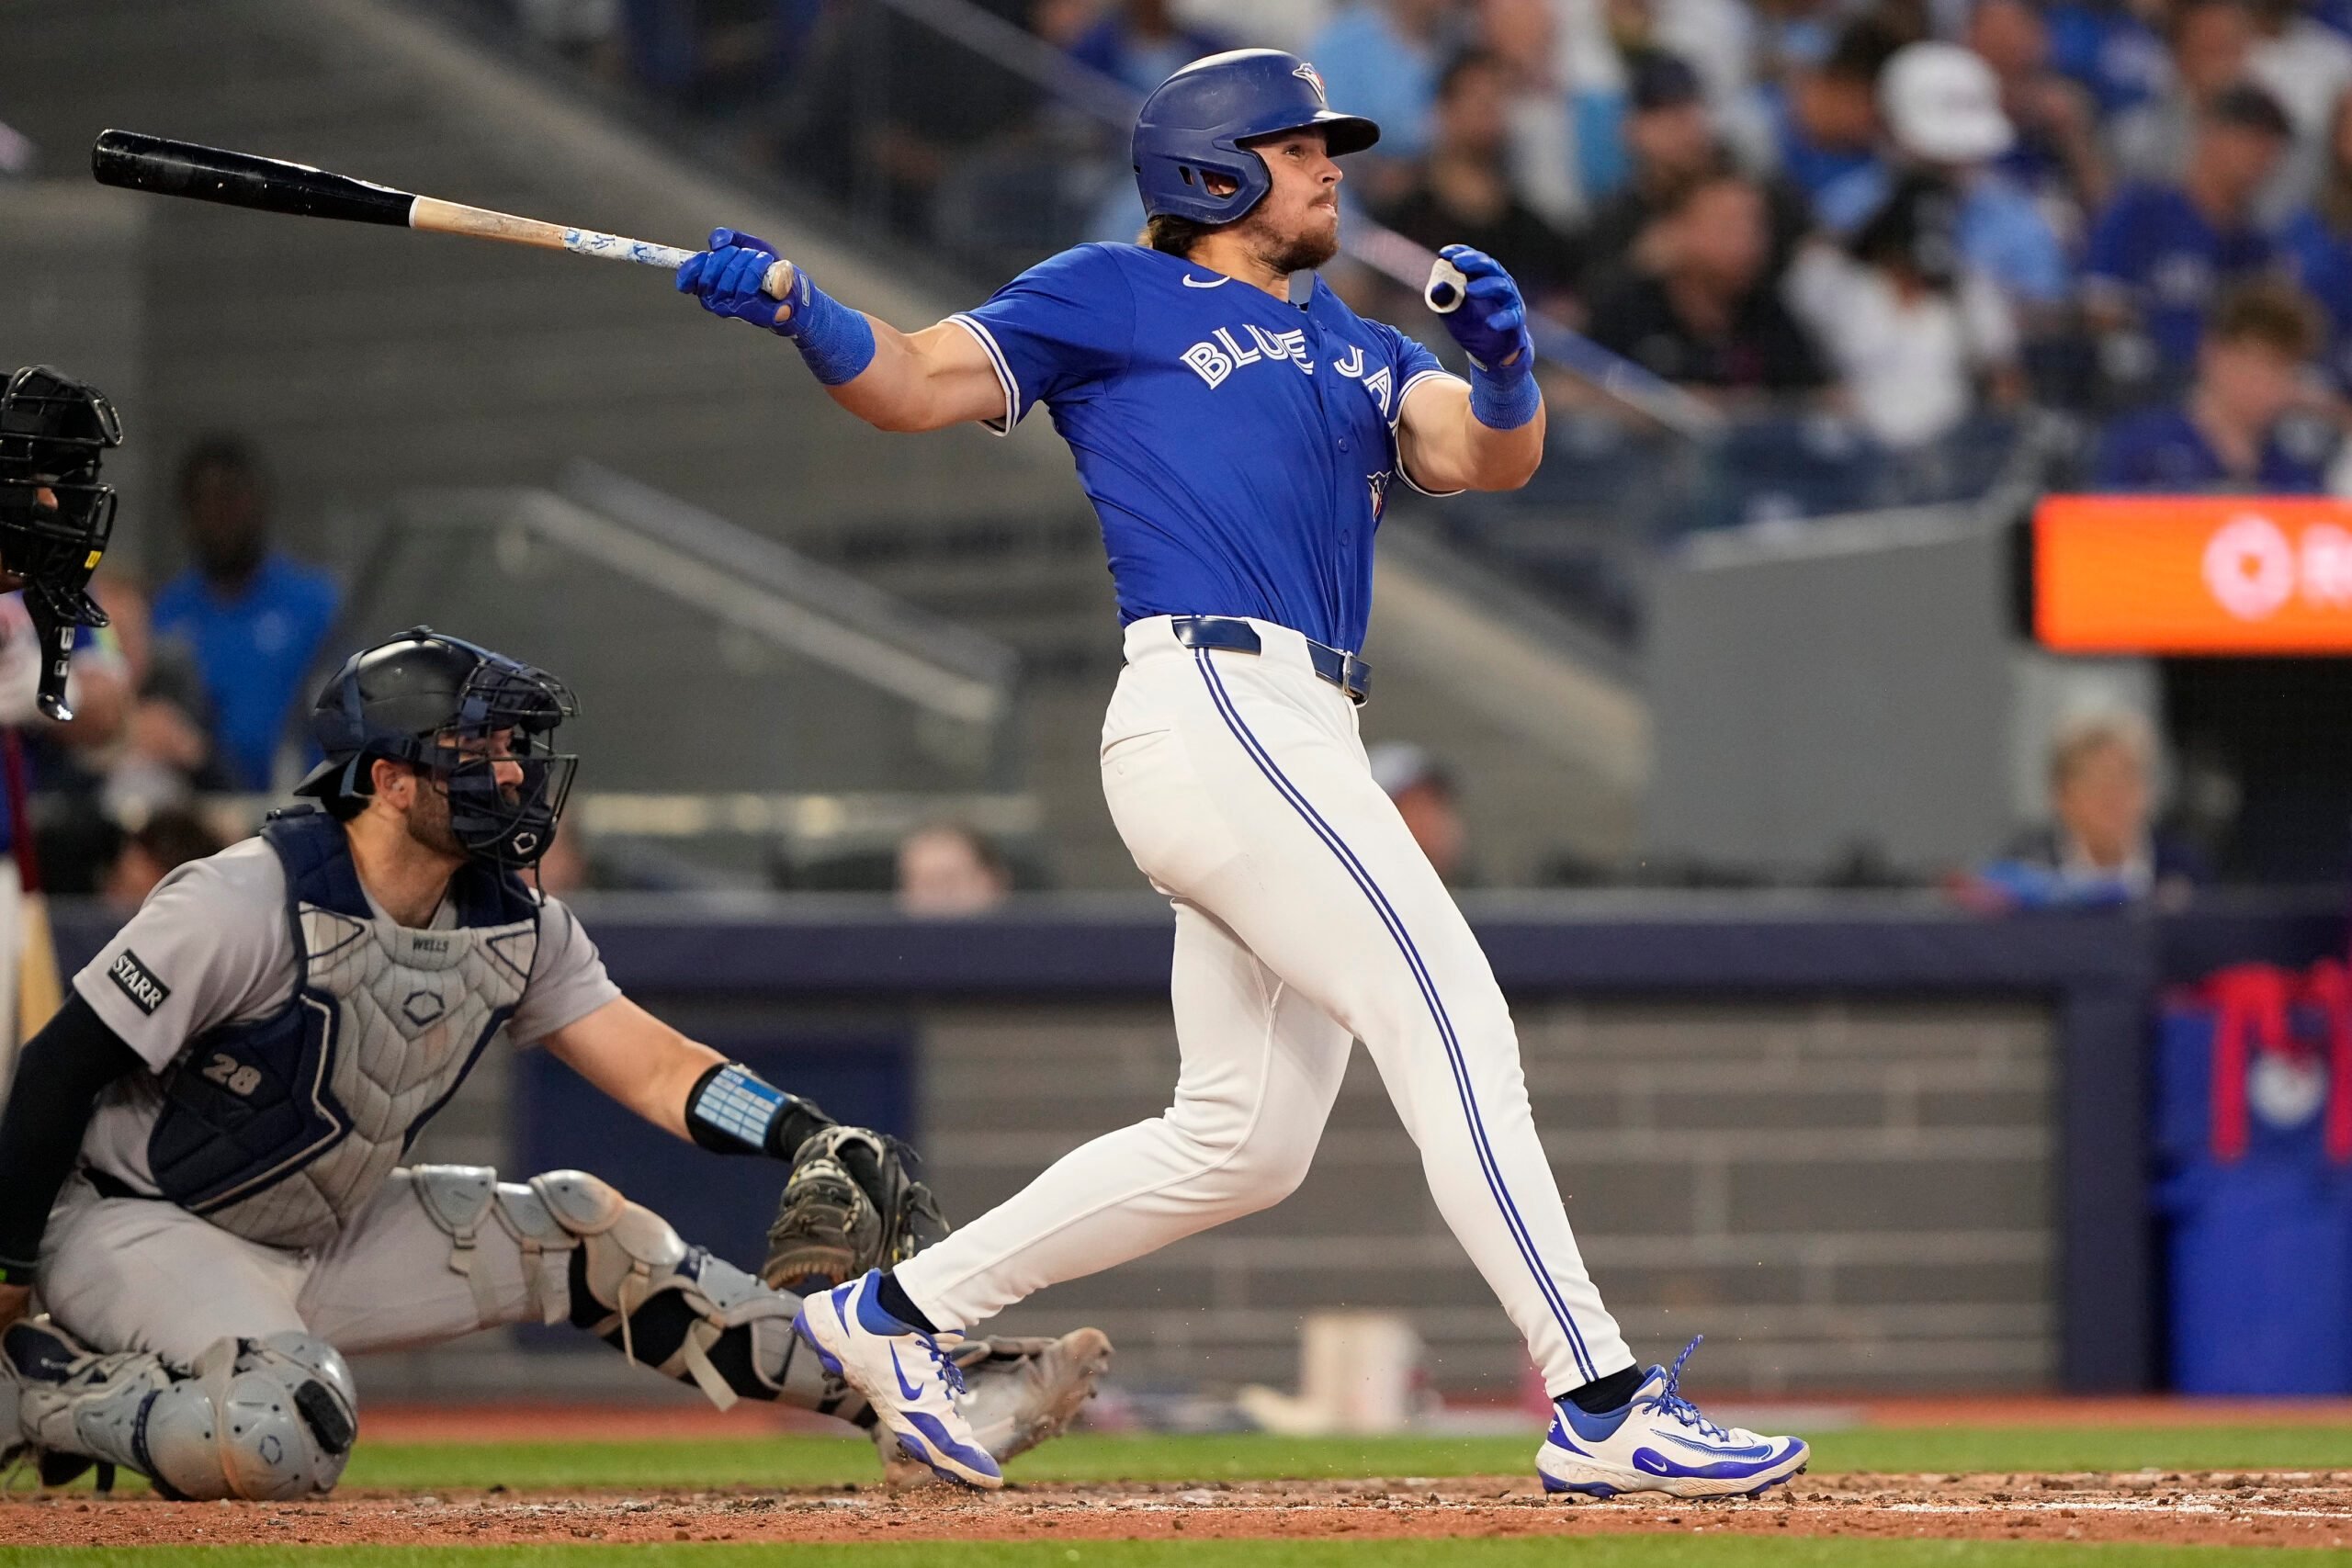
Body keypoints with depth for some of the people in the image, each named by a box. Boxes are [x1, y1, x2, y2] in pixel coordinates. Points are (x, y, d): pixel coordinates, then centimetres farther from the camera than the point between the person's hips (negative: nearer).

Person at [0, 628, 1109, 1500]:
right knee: (291, 1437, -35)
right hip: (133, 1226, -8)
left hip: (328, 1237, 8)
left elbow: (651, 1066, -6)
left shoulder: (515, 926, -2)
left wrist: (808, 1134, -23)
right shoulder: (245, 903, -24)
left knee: (580, 1233, 0)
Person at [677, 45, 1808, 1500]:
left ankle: (897, 1313, 20)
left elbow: (1486, 454, 9)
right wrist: (797, 306, -18)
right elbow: (916, 385, 1)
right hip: (1213, 709, -9)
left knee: (1243, 1139, 11)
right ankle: (1602, 1407, -17)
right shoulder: (1118, 299, 7)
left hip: (1302, 747, 9)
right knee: (1457, 1027, -14)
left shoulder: (1356, 353, 25)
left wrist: (1506, 365, -13)